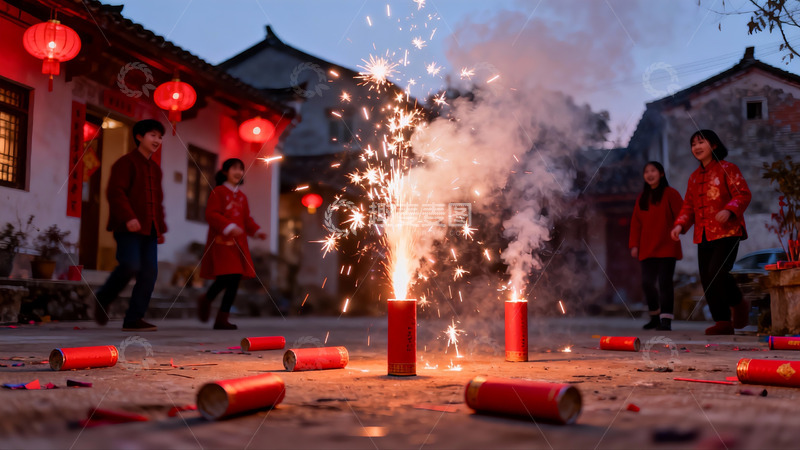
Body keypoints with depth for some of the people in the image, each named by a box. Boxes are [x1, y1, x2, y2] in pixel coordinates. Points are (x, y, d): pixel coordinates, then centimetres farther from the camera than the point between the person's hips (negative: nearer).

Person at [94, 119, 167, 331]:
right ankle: (102, 300, 7)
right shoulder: (126, 162, -1)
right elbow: (115, 192, -12)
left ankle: (133, 319, 1)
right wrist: (128, 217, -22)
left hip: (149, 229, 7)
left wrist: (161, 228, 20)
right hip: (129, 228, -7)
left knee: (149, 272, -3)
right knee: (130, 265, -20)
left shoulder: (155, 169, 23)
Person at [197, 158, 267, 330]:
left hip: (238, 243, 7)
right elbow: (211, 214, -12)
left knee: (235, 279, 1)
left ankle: (222, 320, 7)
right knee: (225, 278, -16)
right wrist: (228, 227, -25)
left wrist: (256, 231, -1)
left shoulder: (242, 196, 18)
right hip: (221, 241, -7)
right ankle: (206, 300, 14)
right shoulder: (218, 191, -2)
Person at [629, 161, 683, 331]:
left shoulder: (670, 194, 1)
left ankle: (666, 320, -6)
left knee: (665, 282, -9)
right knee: (647, 282, 4)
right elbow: (636, 222, 12)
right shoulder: (642, 197, 15)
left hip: (667, 248, -5)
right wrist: (634, 244, 5)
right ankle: (655, 317, 21)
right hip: (647, 249, 5)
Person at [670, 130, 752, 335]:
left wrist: (729, 210, -26)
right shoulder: (694, 177, 20)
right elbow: (689, 205, 19)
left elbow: (743, 193, -8)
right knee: (707, 279, 1)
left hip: (727, 232, -7)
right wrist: (680, 225, 2)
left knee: (717, 272, -21)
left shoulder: (727, 169, 0)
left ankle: (738, 304, 6)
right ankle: (723, 322, 7)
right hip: (703, 235, 7)